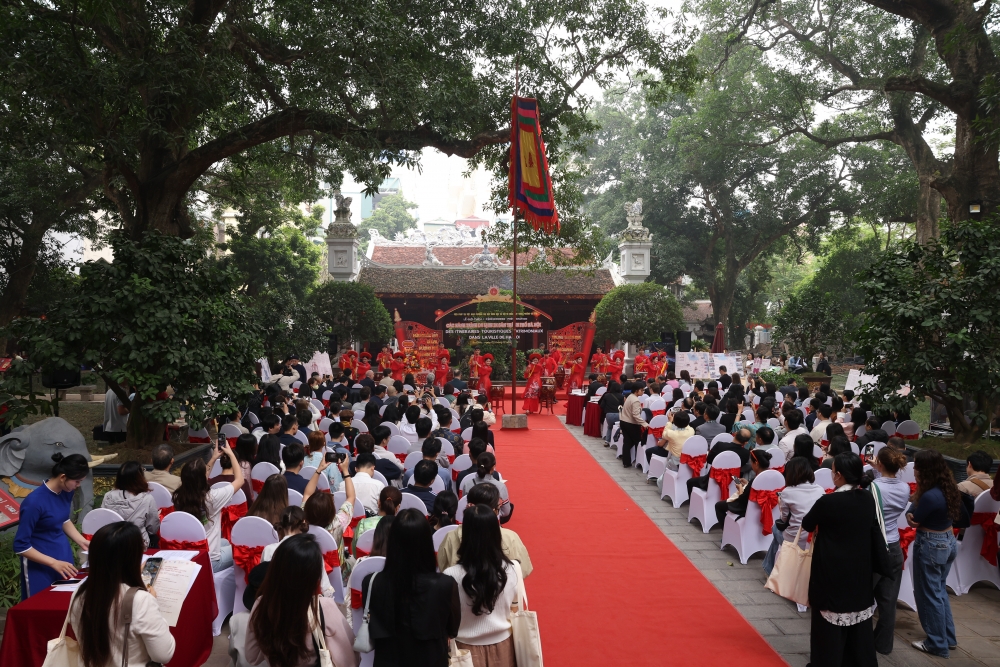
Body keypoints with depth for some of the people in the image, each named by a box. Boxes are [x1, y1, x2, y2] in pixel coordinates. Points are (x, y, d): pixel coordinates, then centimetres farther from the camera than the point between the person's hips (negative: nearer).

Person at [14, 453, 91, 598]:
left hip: (64, 555, 7)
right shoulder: (35, 502, -25)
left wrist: (82, 541, 3)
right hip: (40, 566, -7)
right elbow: (20, 546, -18)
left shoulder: (67, 491, -4)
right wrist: (53, 563, -21)